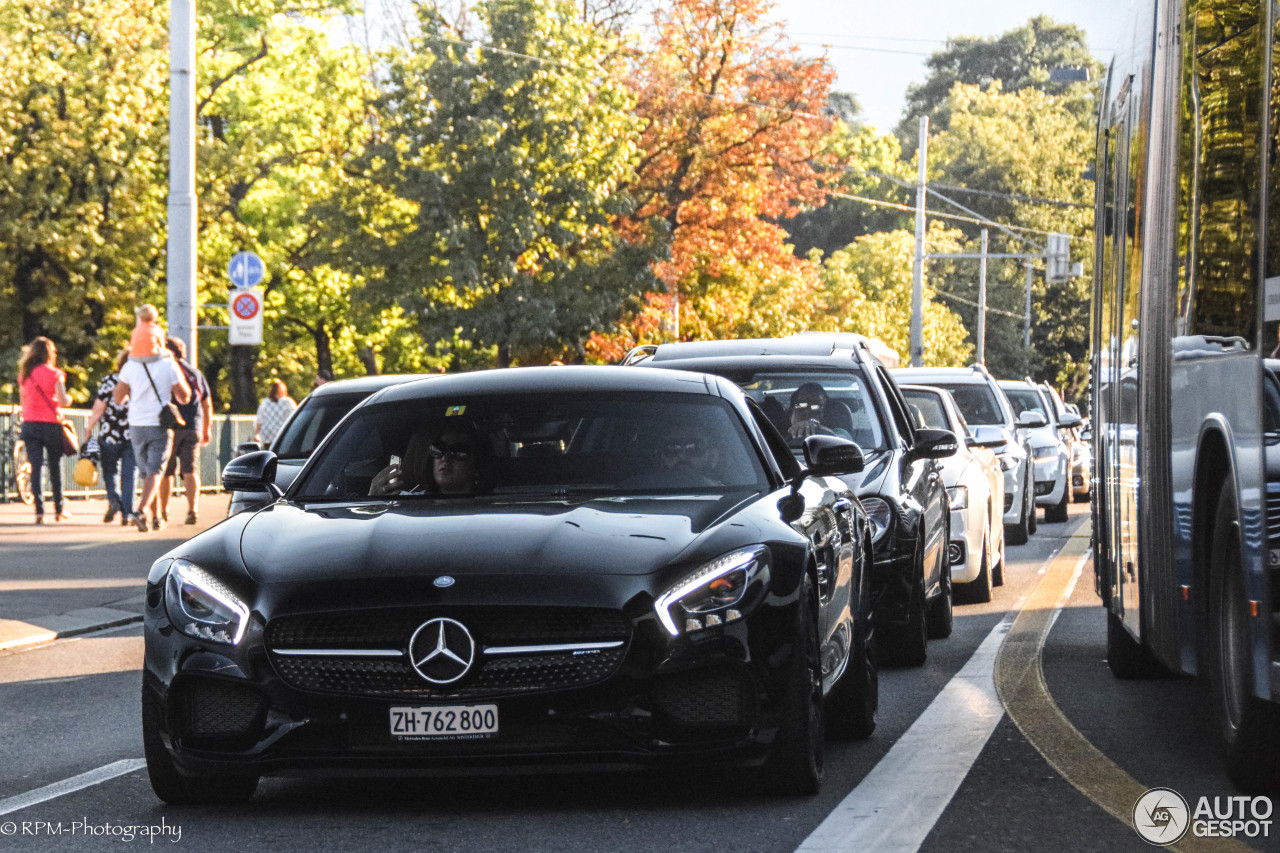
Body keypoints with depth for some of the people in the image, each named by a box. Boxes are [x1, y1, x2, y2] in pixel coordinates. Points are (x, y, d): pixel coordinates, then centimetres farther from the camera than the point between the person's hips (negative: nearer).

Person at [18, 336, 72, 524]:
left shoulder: (24, 375, 7)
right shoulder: (54, 374, -5)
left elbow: (23, 401, 11)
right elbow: (62, 401, -11)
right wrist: (68, 399, 10)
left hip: (30, 424, 3)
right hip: (51, 423, -3)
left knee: (36, 467, 0)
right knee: (55, 466, 11)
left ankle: (39, 510, -10)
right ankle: (59, 509, 20)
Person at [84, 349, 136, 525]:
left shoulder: (110, 381, -7)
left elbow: (98, 410, -8)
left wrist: (89, 427, 4)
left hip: (110, 436, -2)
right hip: (134, 437, 2)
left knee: (109, 471, 15)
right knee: (129, 474, 6)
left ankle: (113, 500, -7)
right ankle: (126, 513, 1)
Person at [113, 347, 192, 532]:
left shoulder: (130, 366, -5)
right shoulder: (169, 366, -8)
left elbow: (118, 399, 1)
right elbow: (184, 397, 1)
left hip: (137, 426, 2)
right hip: (160, 426, -2)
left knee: (147, 473, 16)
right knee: (154, 473, -4)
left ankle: (157, 517, 23)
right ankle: (141, 512, -26)